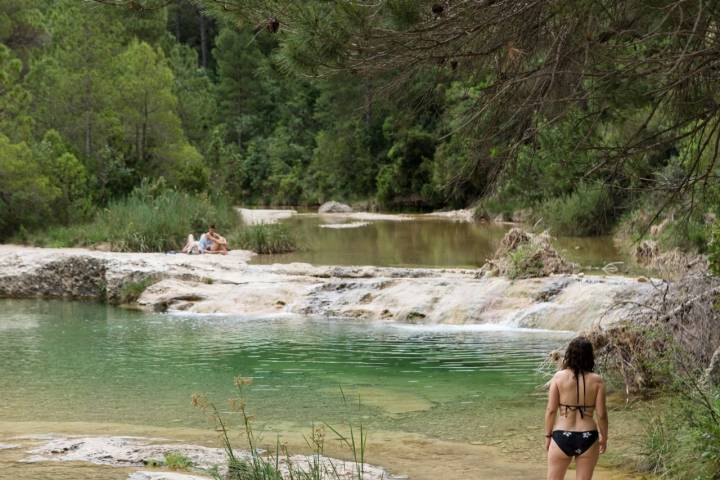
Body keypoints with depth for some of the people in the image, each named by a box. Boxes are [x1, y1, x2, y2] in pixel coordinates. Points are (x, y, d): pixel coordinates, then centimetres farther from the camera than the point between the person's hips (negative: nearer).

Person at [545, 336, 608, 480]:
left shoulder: (559, 377, -7)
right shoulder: (596, 380, -6)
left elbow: (551, 410, -6)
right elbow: (601, 414, -4)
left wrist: (548, 435, 6)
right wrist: (604, 437, 11)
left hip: (562, 436, 0)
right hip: (588, 438, 1)